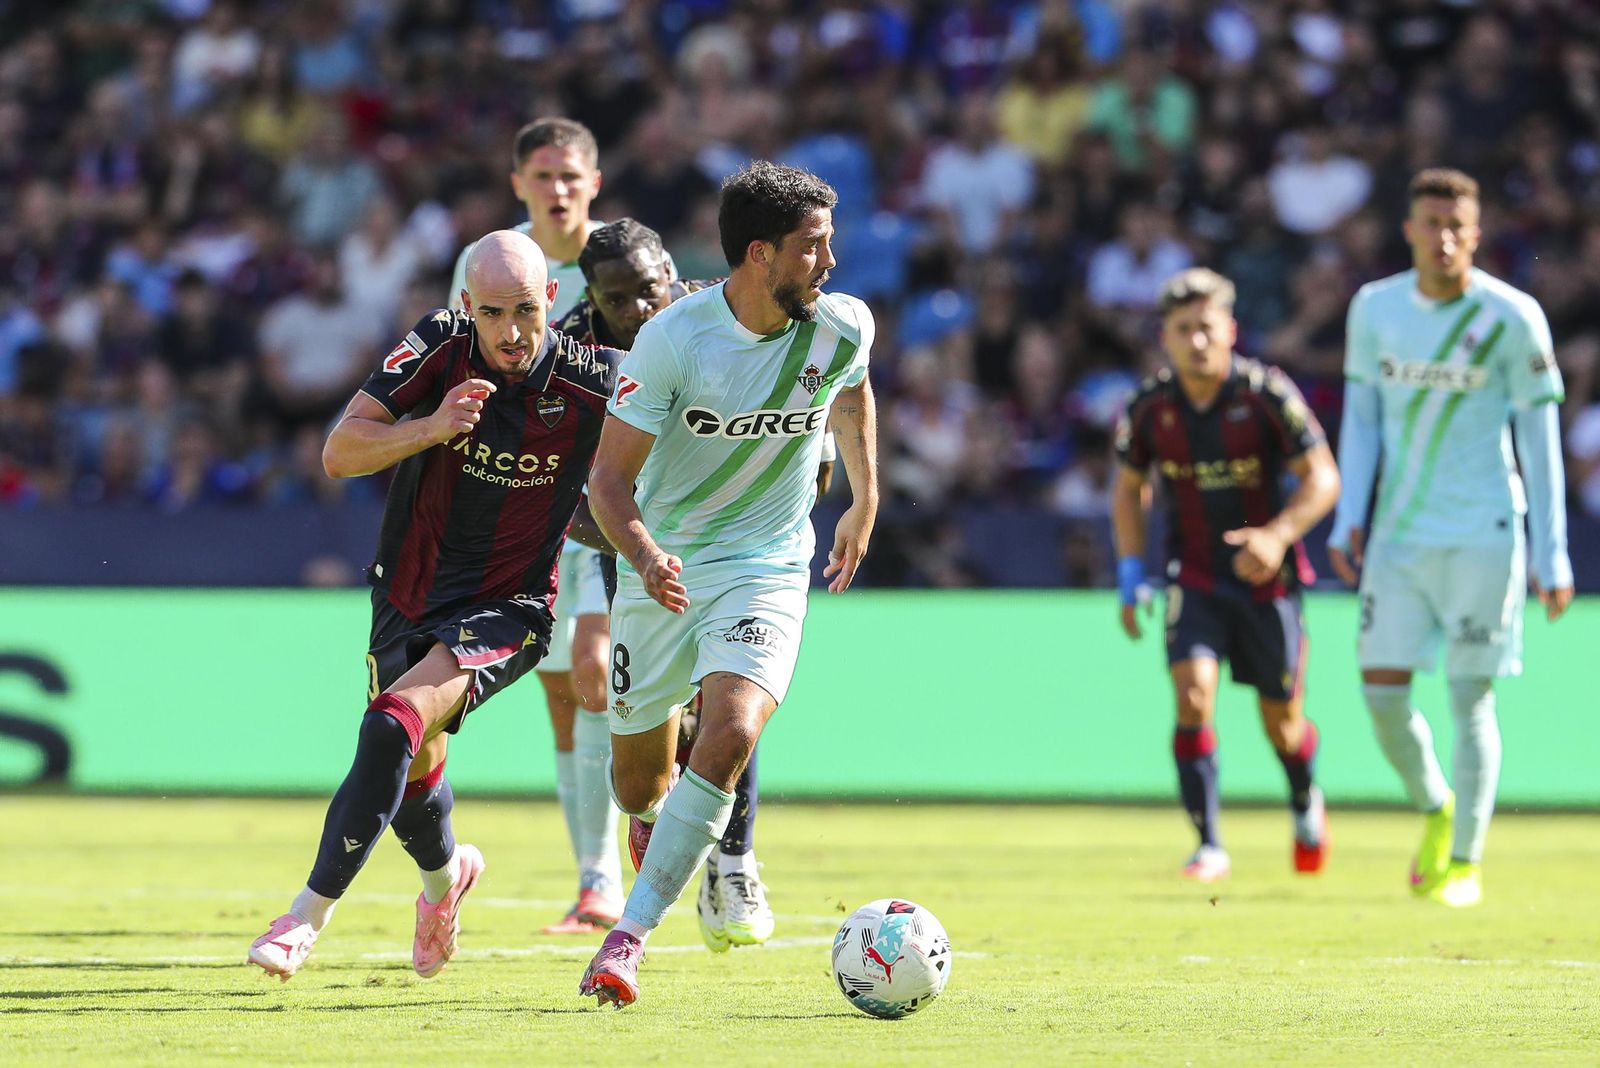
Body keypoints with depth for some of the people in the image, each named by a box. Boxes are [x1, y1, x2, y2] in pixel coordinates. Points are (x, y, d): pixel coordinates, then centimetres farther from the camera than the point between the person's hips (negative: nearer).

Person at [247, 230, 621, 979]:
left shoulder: (590, 384, -17)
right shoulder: (438, 349, -14)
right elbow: (338, 454, -17)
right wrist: (432, 426, -32)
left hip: (507, 612, -4)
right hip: (408, 598, 4)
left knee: (395, 726, -26)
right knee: (411, 771, 19)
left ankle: (309, 916, -21)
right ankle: (445, 874, 54)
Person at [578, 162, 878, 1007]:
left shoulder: (842, 327, -9)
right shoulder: (672, 339, -19)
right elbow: (609, 475, -15)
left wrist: (865, 504, 22)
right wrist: (644, 556, -32)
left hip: (767, 566, 0)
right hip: (662, 570, 0)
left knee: (729, 736, -26)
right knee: (639, 775, 11)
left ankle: (629, 936, -20)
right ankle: (659, 828, 51)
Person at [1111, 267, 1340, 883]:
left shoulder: (1268, 394, -14)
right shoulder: (1148, 407, -6)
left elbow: (1322, 478, -11)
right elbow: (1129, 488, 10)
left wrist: (1278, 536, -27)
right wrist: (1131, 571, 0)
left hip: (1267, 578, -1)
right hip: (1193, 578, 1)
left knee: (1282, 723, 8)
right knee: (1193, 695, -21)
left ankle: (1306, 803, 42)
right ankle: (1209, 846, -15)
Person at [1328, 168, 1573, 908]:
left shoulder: (1513, 318, -7)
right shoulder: (1374, 307, 3)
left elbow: (1539, 438, -4)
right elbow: (1362, 415, 11)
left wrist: (1553, 555, -6)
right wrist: (1348, 519, 1)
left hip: (1483, 533, -3)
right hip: (1399, 532, 3)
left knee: (1471, 696, -3)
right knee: (1382, 691, -1)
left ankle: (1464, 863, 7)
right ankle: (1435, 811, 26)